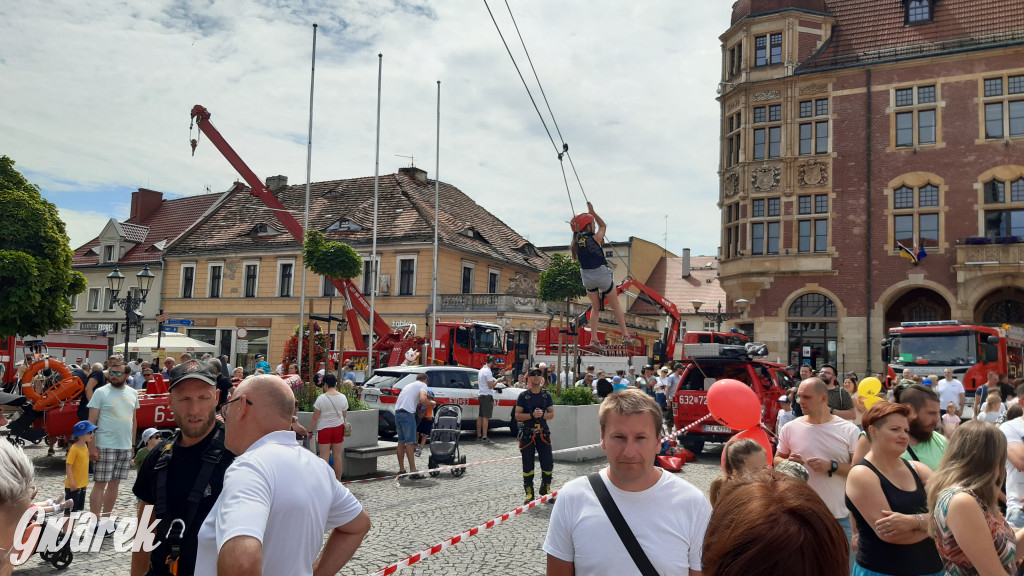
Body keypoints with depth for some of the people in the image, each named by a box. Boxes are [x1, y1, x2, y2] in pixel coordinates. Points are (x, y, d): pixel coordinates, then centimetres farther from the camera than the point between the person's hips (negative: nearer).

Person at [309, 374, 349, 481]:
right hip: (338, 428, 4)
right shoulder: (343, 397, -2)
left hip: (324, 429, -3)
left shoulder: (321, 398, -13)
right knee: (337, 456, 10)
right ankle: (338, 482, 16)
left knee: (324, 457, 2)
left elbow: (315, 418, -10)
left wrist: (310, 431, 2)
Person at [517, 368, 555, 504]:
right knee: (527, 466, 2)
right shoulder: (523, 396, 1)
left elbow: (551, 414, 6)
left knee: (548, 464, 0)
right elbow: (517, 416, -3)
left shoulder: (546, 395, 8)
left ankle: (545, 489, 22)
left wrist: (542, 415, -14)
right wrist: (532, 415, -17)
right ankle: (529, 494, 12)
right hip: (527, 434, -2)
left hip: (543, 433, 2)